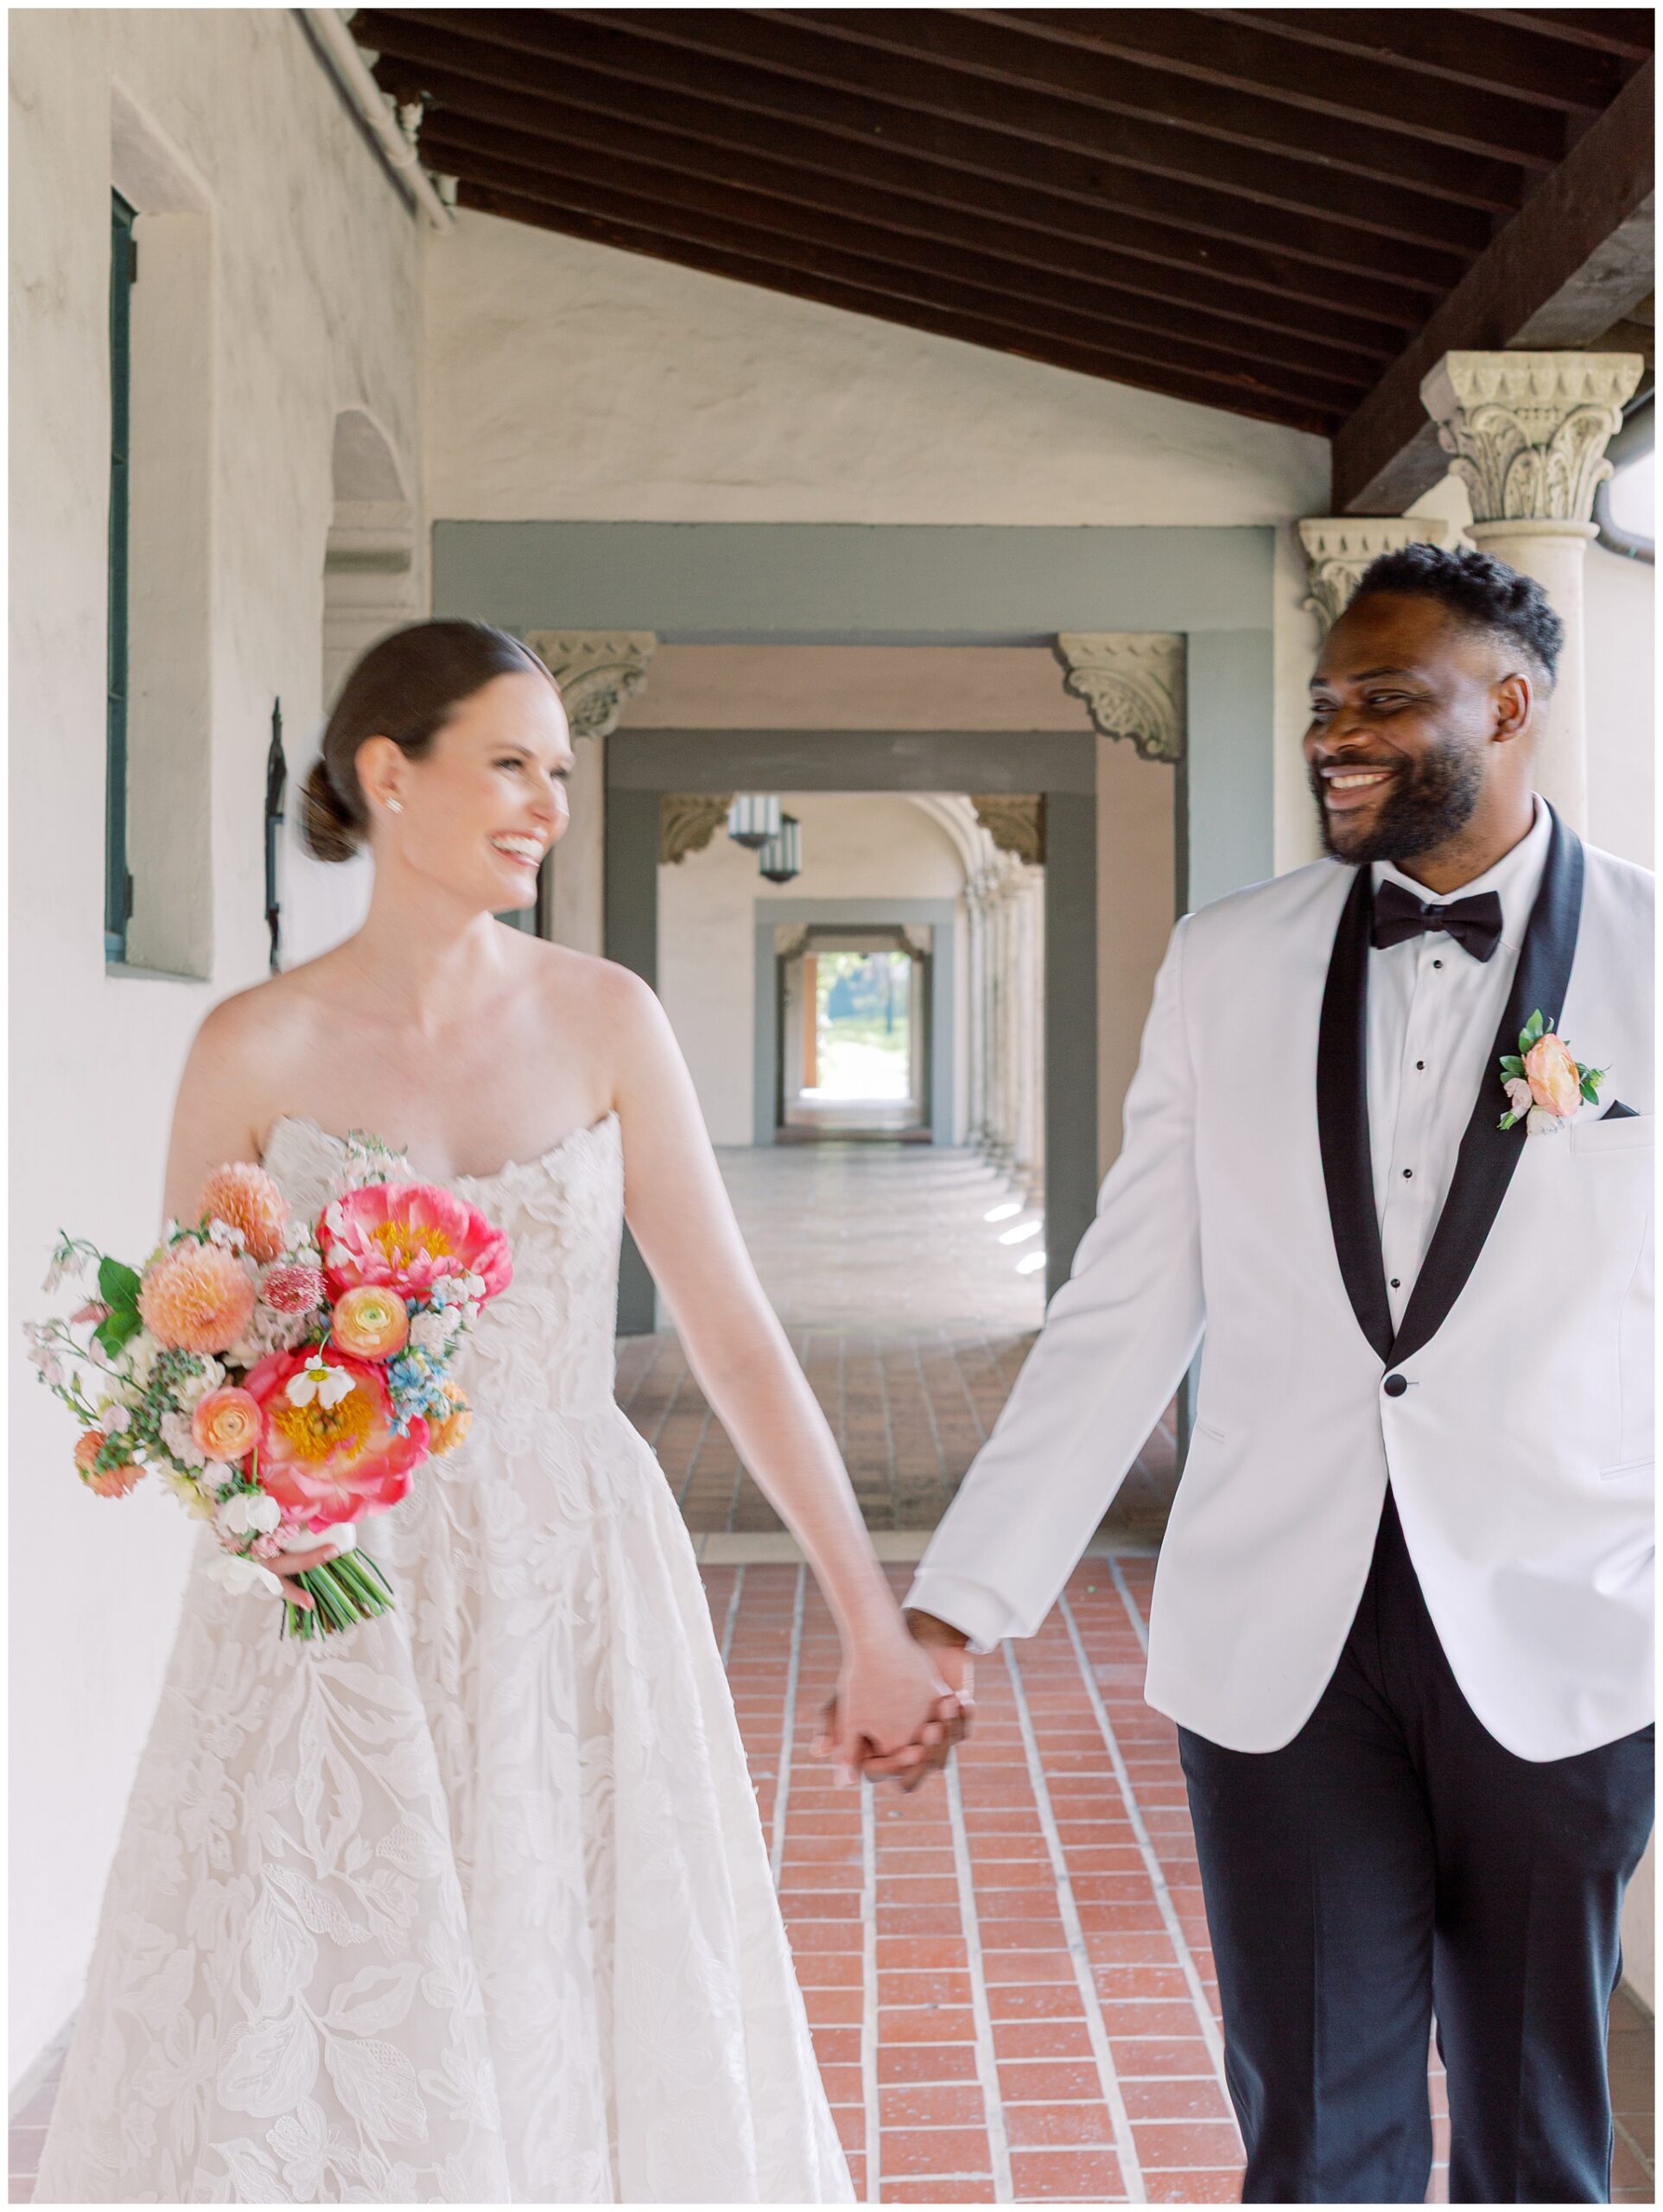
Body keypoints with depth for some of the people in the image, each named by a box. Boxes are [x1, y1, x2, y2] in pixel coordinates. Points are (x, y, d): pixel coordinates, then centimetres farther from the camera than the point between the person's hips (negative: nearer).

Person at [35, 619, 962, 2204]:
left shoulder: (604, 1020, 0)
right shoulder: (256, 1047, -4)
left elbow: (733, 1331, -1)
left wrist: (873, 1620, -2)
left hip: (578, 1615, 2)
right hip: (330, 1640, -1)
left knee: (585, 2056, 10)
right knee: (308, 2076, 5)